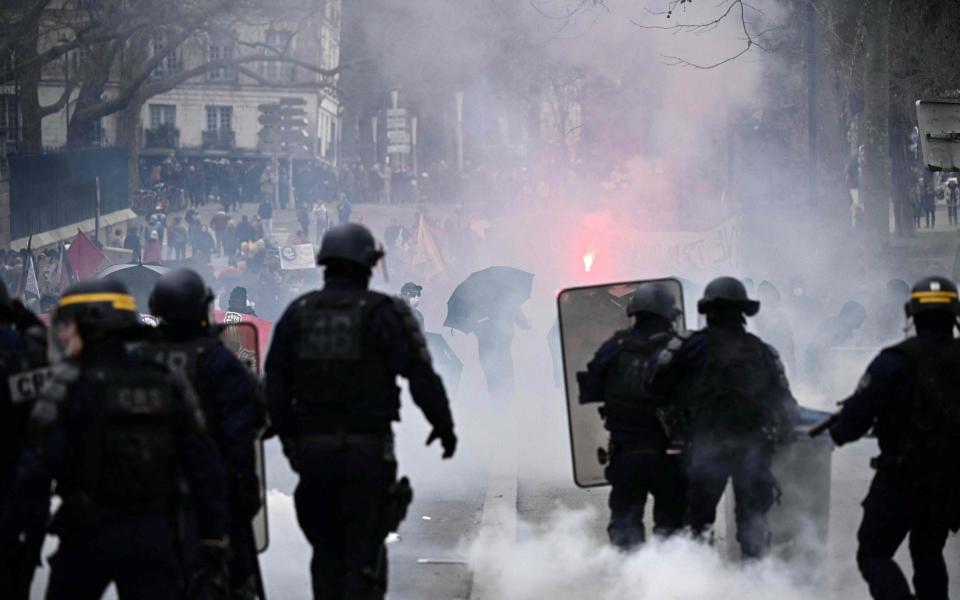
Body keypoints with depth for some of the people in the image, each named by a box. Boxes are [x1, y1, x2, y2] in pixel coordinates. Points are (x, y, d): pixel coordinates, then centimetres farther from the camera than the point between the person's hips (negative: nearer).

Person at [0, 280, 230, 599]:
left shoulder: (69, 387, -10)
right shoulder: (167, 385, 6)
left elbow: (38, 468, -15)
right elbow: (204, 468, 6)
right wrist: (214, 538, 11)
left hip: (89, 536, -4)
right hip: (153, 534, 4)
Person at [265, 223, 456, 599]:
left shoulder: (298, 313, 6)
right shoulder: (383, 313, -7)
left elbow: (275, 382, 6)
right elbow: (421, 375, -10)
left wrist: (288, 436, 16)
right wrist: (444, 425, 3)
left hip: (312, 446, 4)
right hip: (368, 449, -4)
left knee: (327, 550, 15)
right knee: (364, 552, -1)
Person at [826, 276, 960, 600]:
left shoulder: (895, 360, -15)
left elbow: (859, 412, -14)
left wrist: (839, 432, 6)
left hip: (901, 479, -5)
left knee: (873, 555, 3)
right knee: (928, 555, 23)